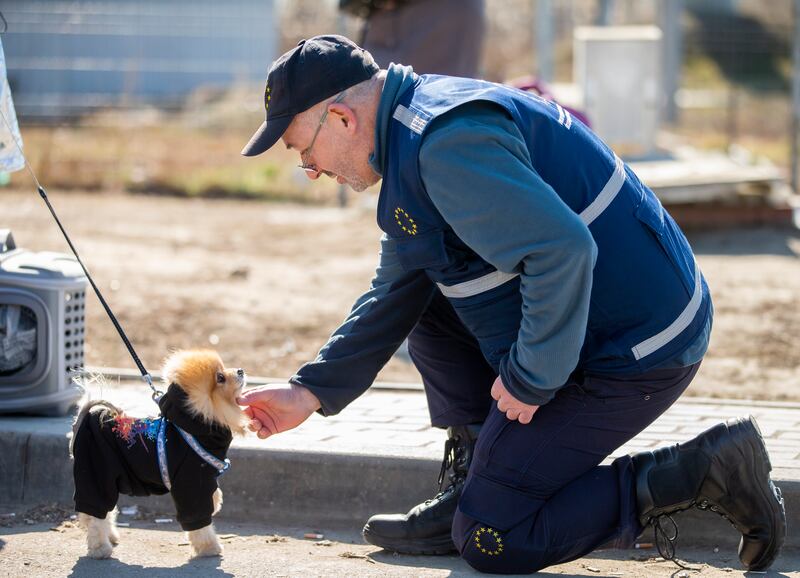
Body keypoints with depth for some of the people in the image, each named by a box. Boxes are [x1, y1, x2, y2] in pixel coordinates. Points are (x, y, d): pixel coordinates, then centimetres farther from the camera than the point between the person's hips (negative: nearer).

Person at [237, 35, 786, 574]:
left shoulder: (446, 143, -23)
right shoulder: (412, 140, 14)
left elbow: (561, 251, -32)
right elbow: (392, 298, 23)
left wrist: (529, 379, -21)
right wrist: (311, 391, 17)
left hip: (628, 357, -11)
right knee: (423, 299, 22)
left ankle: (698, 473, -7)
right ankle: (473, 487, 18)